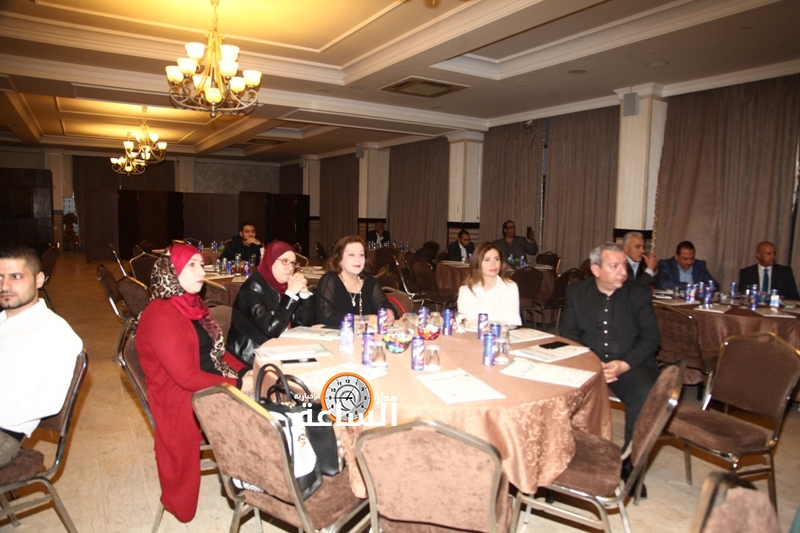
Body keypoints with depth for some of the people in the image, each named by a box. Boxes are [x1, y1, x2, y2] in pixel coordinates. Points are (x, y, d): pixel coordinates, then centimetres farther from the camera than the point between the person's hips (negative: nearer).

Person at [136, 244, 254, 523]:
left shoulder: (192, 304, 10)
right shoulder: (161, 316, -18)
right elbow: (187, 377, -21)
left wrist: (245, 372, -1)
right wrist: (238, 385, -18)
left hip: (214, 388, 8)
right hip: (186, 402, -8)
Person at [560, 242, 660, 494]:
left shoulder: (639, 294, 6)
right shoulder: (576, 292, 8)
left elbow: (651, 336, 0)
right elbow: (567, 333, 3)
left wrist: (624, 364, -17)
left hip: (631, 364, 0)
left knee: (646, 393, -31)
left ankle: (630, 463, -10)